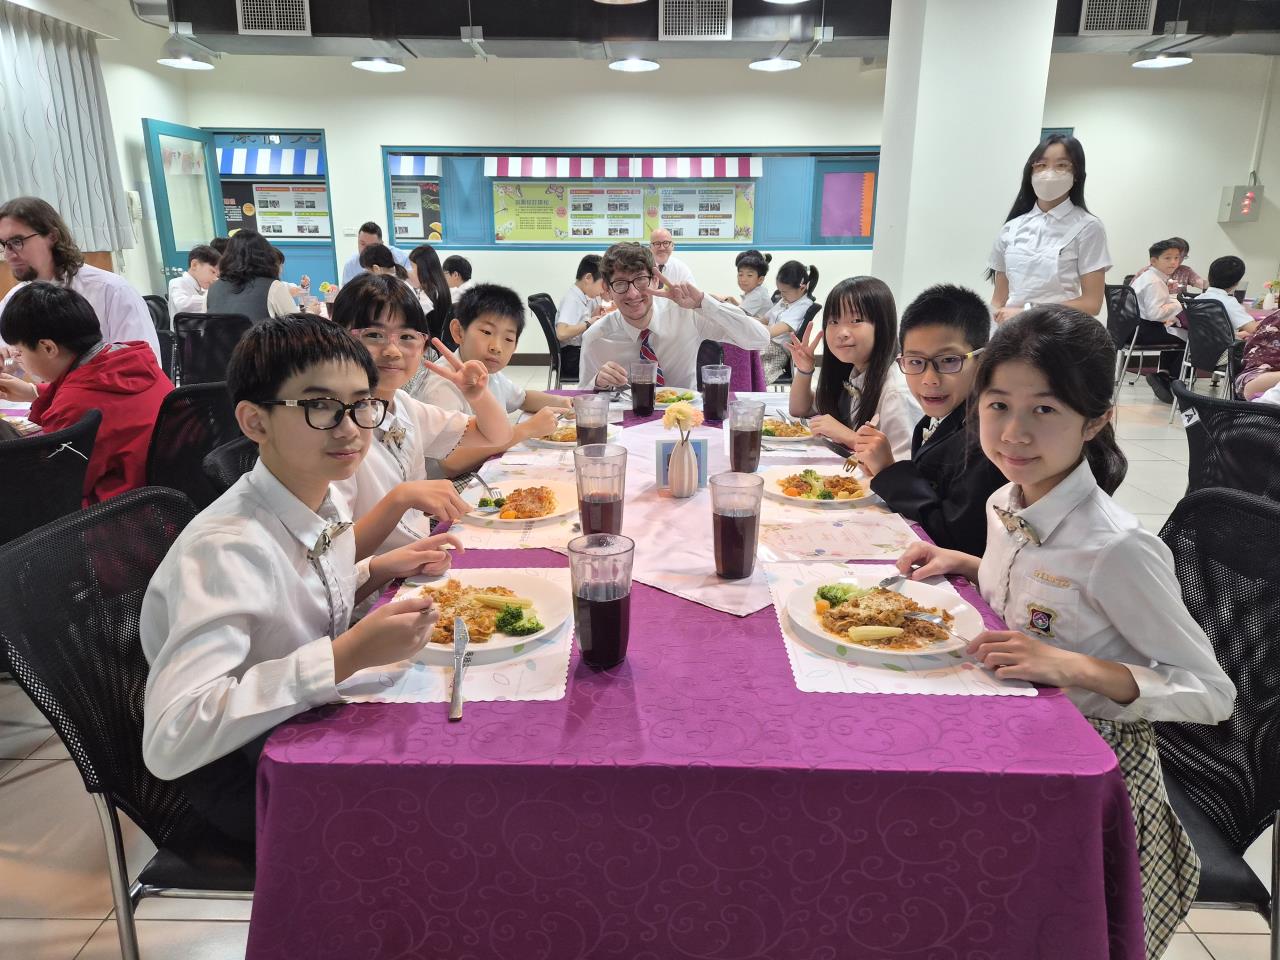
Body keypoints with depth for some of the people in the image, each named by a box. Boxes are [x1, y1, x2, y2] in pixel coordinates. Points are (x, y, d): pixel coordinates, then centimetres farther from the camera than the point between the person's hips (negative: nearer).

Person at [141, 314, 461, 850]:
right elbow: (169, 742, -37)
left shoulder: (323, 501, -5)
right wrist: (348, 654, -40)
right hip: (239, 776, -7)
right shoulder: (225, 546, -29)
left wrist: (375, 572, -4)